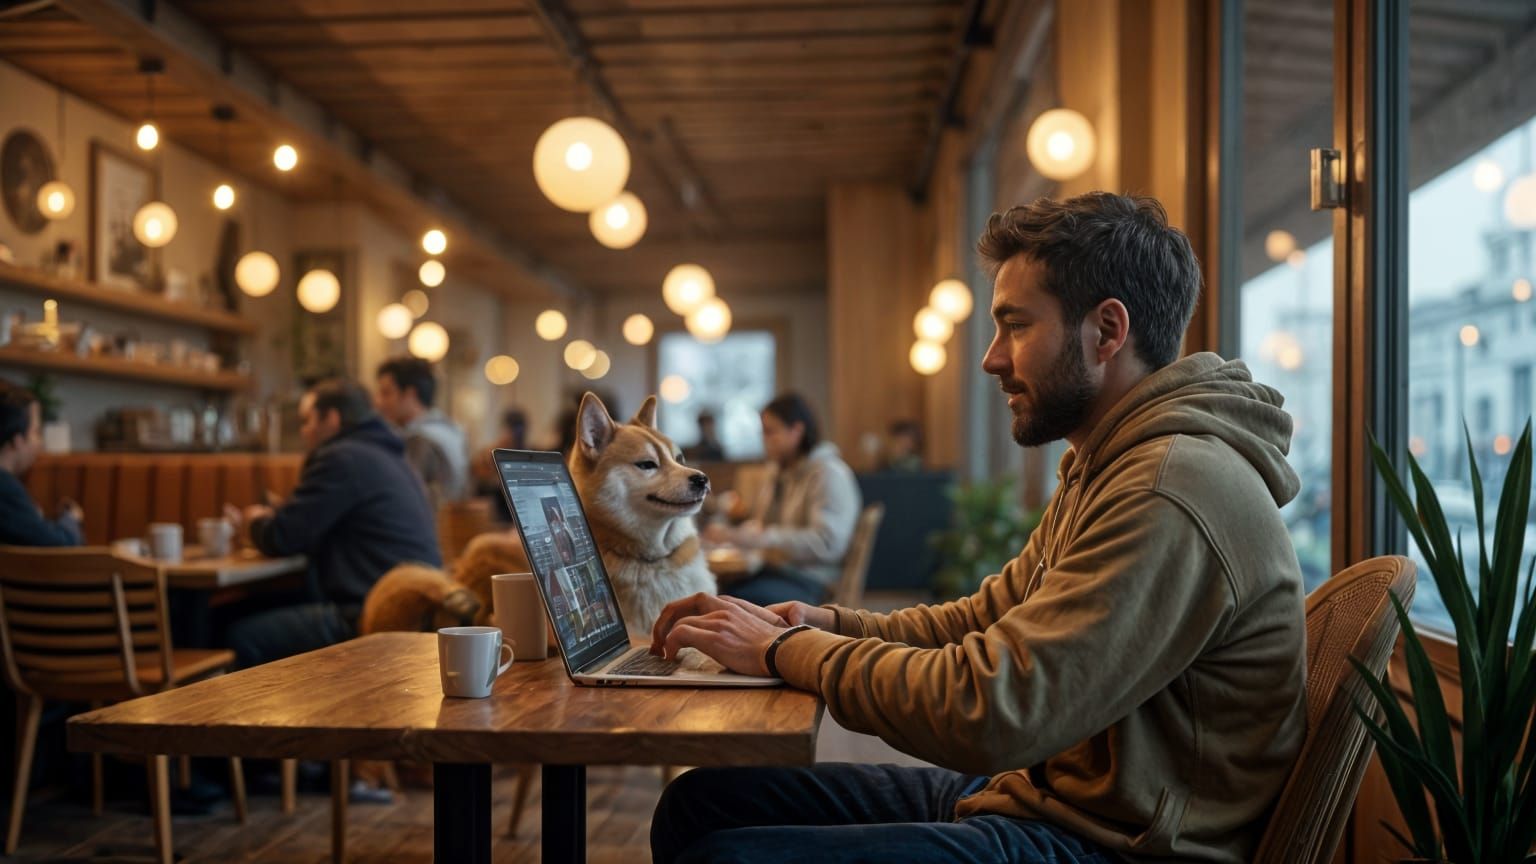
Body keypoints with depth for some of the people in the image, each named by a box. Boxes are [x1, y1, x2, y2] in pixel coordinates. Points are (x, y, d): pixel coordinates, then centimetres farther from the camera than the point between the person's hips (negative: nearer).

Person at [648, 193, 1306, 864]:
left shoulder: (1175, 494, -23)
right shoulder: (1101, 469, 14)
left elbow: (988, 712, -27)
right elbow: (984, 620, 16)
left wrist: (784, 649, -14)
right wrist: (825, 625, -1)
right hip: (1030, 791, 10)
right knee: (702, 801, 4)